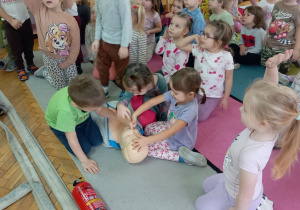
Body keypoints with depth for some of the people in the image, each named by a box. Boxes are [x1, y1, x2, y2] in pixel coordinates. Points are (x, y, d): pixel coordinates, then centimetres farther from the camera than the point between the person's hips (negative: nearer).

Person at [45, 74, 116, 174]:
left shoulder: (88, 96, -34)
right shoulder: (65, 111, -45)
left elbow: (100, 109, -11)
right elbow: (72, 139, -32)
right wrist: (84, 161, -23)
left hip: (81, 117, 4)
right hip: (60, 124, -4)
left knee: (97, 140, -3)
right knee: (85, 149, -10)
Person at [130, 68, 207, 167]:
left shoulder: (190, 111, -40)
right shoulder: (174, 94, -23)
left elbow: (170, 132, -41)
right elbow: (152, 101, -19)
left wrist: (147, 140, -44)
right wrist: (134, 115, -26)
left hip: (179, 142, -7)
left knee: (145, 148, -9)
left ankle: (181, 156, -7)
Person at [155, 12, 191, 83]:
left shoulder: (182, 49, -27)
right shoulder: (169, 39, -4)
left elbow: (178, 70, -25)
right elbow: (158, 51, 5)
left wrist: (165, 79, -17)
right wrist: (164, 37, -6)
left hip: (172, 78, -7)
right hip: (163, 71, 7)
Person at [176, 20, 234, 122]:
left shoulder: (226, 57, -18)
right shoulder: (199, 50, -10)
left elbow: (228, 79, -9)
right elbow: (180, 46, -4)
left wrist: (225, 99, -3)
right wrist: (194, 36, -17)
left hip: (213, 95, -3)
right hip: (196, 90, 4)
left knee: (199, 117, -5)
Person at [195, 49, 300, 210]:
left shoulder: (250, 155, -46)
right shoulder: (270, 128, -26)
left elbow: (245, 197, -32)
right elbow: (269, 88, -20)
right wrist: (272, 66, -38)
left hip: (235, 195, -6)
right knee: (207, 185, 32)